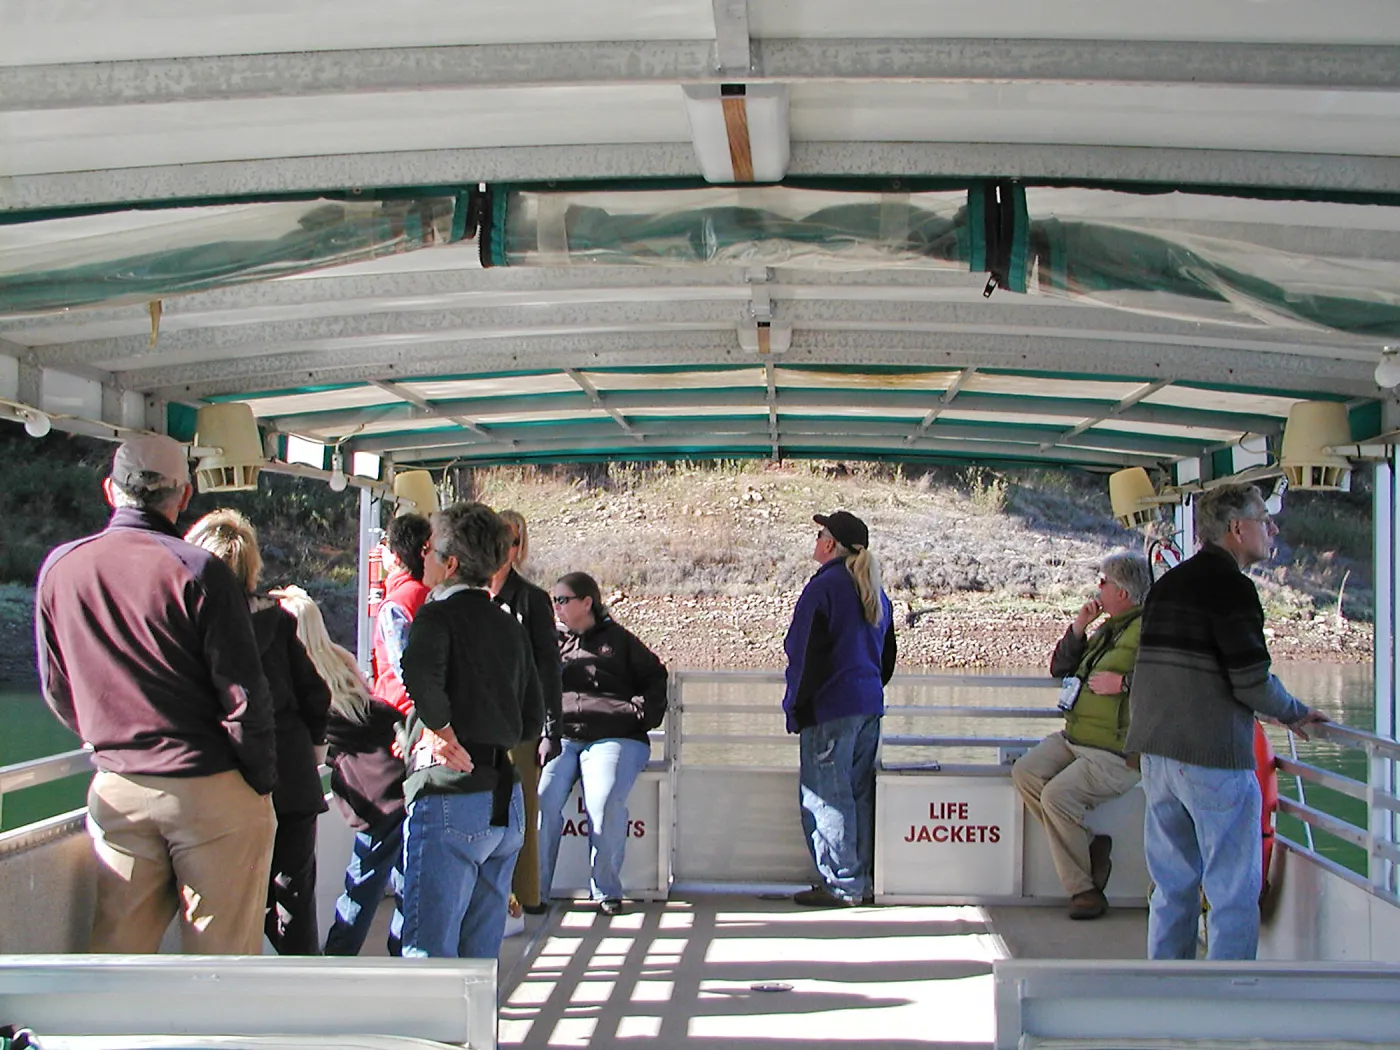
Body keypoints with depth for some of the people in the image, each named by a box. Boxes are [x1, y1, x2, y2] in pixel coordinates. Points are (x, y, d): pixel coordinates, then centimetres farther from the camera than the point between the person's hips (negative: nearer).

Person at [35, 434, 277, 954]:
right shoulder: (198, 571, -12)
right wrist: (261, 780, 0)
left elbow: (57, 690, 11)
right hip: (211, 791, -4)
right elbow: (243, 694, -12)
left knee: (115, 950, 11)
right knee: (221, 950, 5)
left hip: (116, 792, 4)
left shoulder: (60, 567, 2)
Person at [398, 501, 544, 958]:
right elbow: (531, 719, 21)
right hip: (506, 802, 8)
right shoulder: (508, 625, 16)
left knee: (429, 949, -5)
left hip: (449, 796, -8)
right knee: (480, 953, 14)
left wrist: (440, 727, -16)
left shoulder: (439, 614, -6)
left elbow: (419, 672, -29)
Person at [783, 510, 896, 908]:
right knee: (859, 792, 12)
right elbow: (887, 656, 21)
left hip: (830, 710, -8)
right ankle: (862, 879, 16)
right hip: (869, 704, 9)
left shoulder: (824, 587, -12)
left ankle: (841, 883, -2)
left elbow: (808, 654, -14)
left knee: (825, 794, -3)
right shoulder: (874, 592, 14)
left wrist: (798, 708, -9)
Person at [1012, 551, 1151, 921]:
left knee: (1058, 794, -25)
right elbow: (1060, 668, 23)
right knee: (1025, 772, -9)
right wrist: (1078, 626, 10)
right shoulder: (1108, 629, 21)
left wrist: (1124, 682, -21)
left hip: (1116, 752, -10)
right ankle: (1090, 846, -2)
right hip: (1073, 738, 10)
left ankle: (1083, 888, -9)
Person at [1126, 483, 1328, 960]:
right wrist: (1296, 713, 2)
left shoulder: (1166, 584, 14)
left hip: (1157, 751, 8)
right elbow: (1252, 682, -16)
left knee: (1173, 885, 14)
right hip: (1213, 758, -8)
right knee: (1234, 893, -1)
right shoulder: (1231, 585, -12)